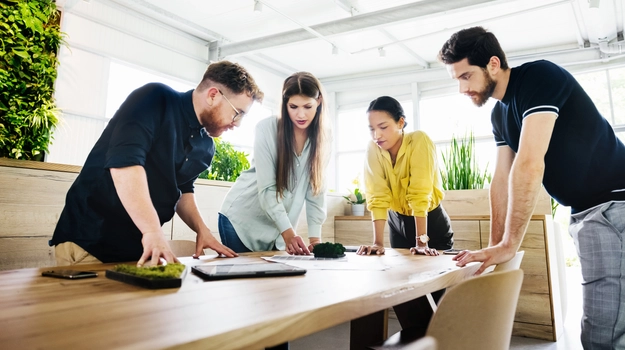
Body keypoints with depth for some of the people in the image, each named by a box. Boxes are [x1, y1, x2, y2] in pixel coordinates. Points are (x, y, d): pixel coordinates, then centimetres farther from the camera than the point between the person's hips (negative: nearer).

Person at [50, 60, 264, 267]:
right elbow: (124, 161, -29)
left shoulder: (205, 147, 6)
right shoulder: (156, 99, -16)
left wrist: (201, 229, 4)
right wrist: (153, 230, -35)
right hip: (90, 239, -6)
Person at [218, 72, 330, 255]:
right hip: (242, 218, -3)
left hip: (278, 225, 4)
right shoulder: (267, 129, -17)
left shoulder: (321, 138, -5)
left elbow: (316, 188, -6)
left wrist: (315, 237, -14)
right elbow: (267, 189, -21)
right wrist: (288, 233, -29)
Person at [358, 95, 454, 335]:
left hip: (430, 221, -3)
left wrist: (422, 241, -34)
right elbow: (377, 197, -20)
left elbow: (420, 195, -31)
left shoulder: (419, 141, -26)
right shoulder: (372, 150, -15)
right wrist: (378, 242, -26)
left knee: (435, 289, -1)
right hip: (398, 221, 4)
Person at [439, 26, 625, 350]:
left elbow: (529, 165, -26)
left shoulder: (540, 76, -18)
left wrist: (508, 245, -24)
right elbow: (502, 180, 6)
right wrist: (496, 245, 1)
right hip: (584, 211, 9)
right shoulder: (499, 114, 9)